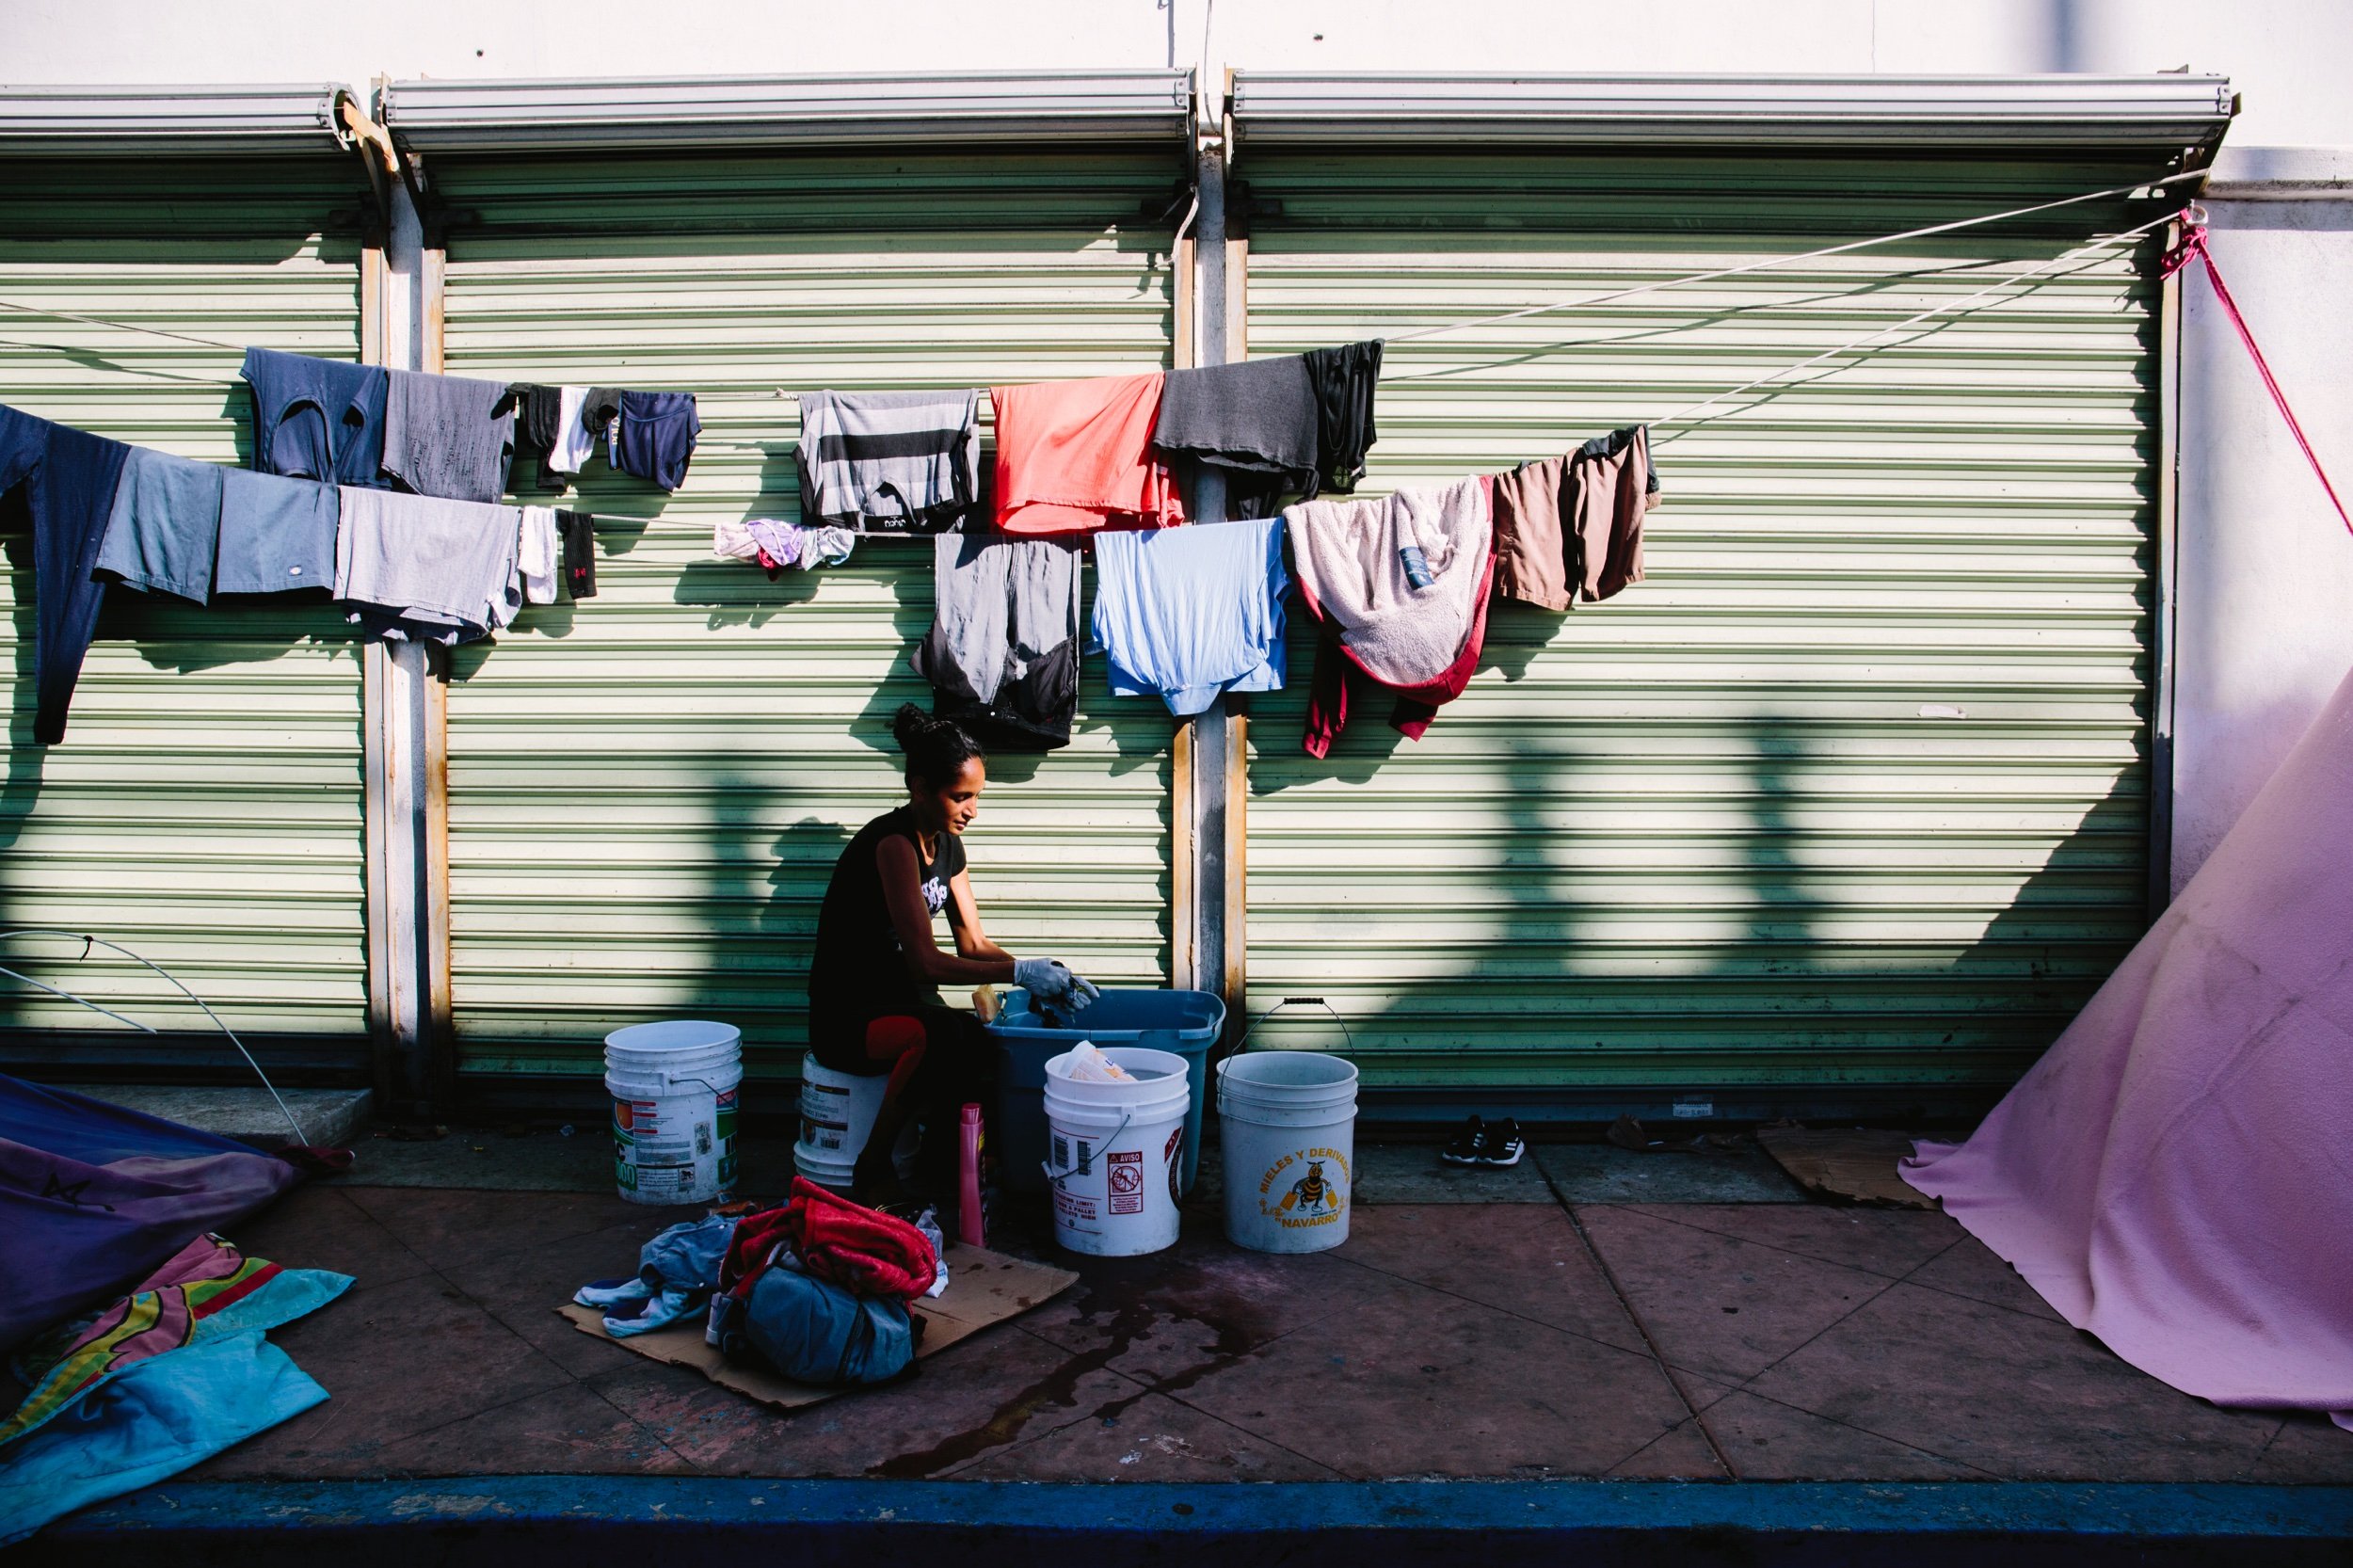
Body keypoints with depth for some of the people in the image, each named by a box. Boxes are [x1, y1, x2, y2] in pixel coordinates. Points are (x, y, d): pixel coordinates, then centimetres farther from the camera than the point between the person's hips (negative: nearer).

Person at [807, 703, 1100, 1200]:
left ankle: (941, 1174, 0)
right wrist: (1020, 971, -25)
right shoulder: (893, 842, -20)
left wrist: (1043, 976, -10)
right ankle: (872, 1170, -16)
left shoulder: (947, 844, 7)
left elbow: (974, 943, 6)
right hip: (845, 1019, -8)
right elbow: (925, 963, -26)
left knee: (989, 1044, -19)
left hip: (897, 1005, 8)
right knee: (943, 1032, -35)